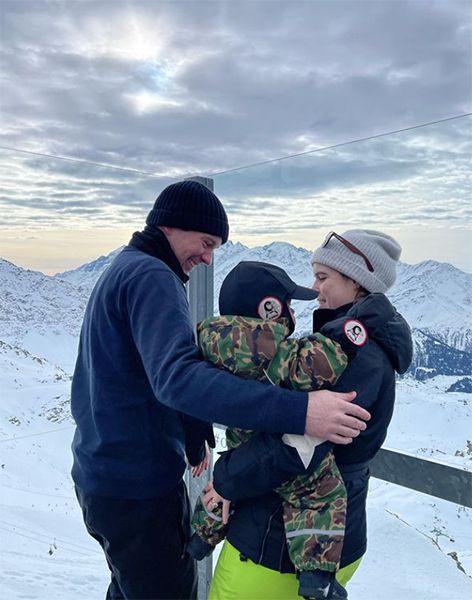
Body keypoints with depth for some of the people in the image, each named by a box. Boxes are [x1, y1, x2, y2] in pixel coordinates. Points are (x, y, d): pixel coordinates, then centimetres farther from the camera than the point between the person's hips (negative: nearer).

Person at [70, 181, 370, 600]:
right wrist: (298, 411, -44)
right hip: (136, 487, -10)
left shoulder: (122, 270, 11)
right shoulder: (151, 276, -22)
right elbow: (177, 378, -38)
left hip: (103, 473, 10)